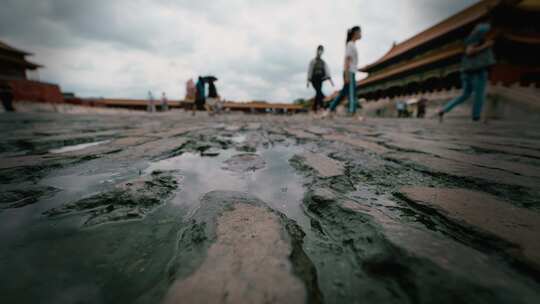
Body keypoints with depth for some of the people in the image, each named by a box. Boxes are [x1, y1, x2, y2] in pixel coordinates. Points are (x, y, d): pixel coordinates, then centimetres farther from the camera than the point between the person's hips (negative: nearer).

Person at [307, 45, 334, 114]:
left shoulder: (323, 62, 13)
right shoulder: (312, 61, 4)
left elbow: (327, 70, 4)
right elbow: (309, 71, 2)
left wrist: (330, 79, -10)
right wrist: (308, 81, -4)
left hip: (320, 80, 4)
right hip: (314, 79, -4)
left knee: (318, 93, 2)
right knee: (319, 91, -24)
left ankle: (315, 108, 8)